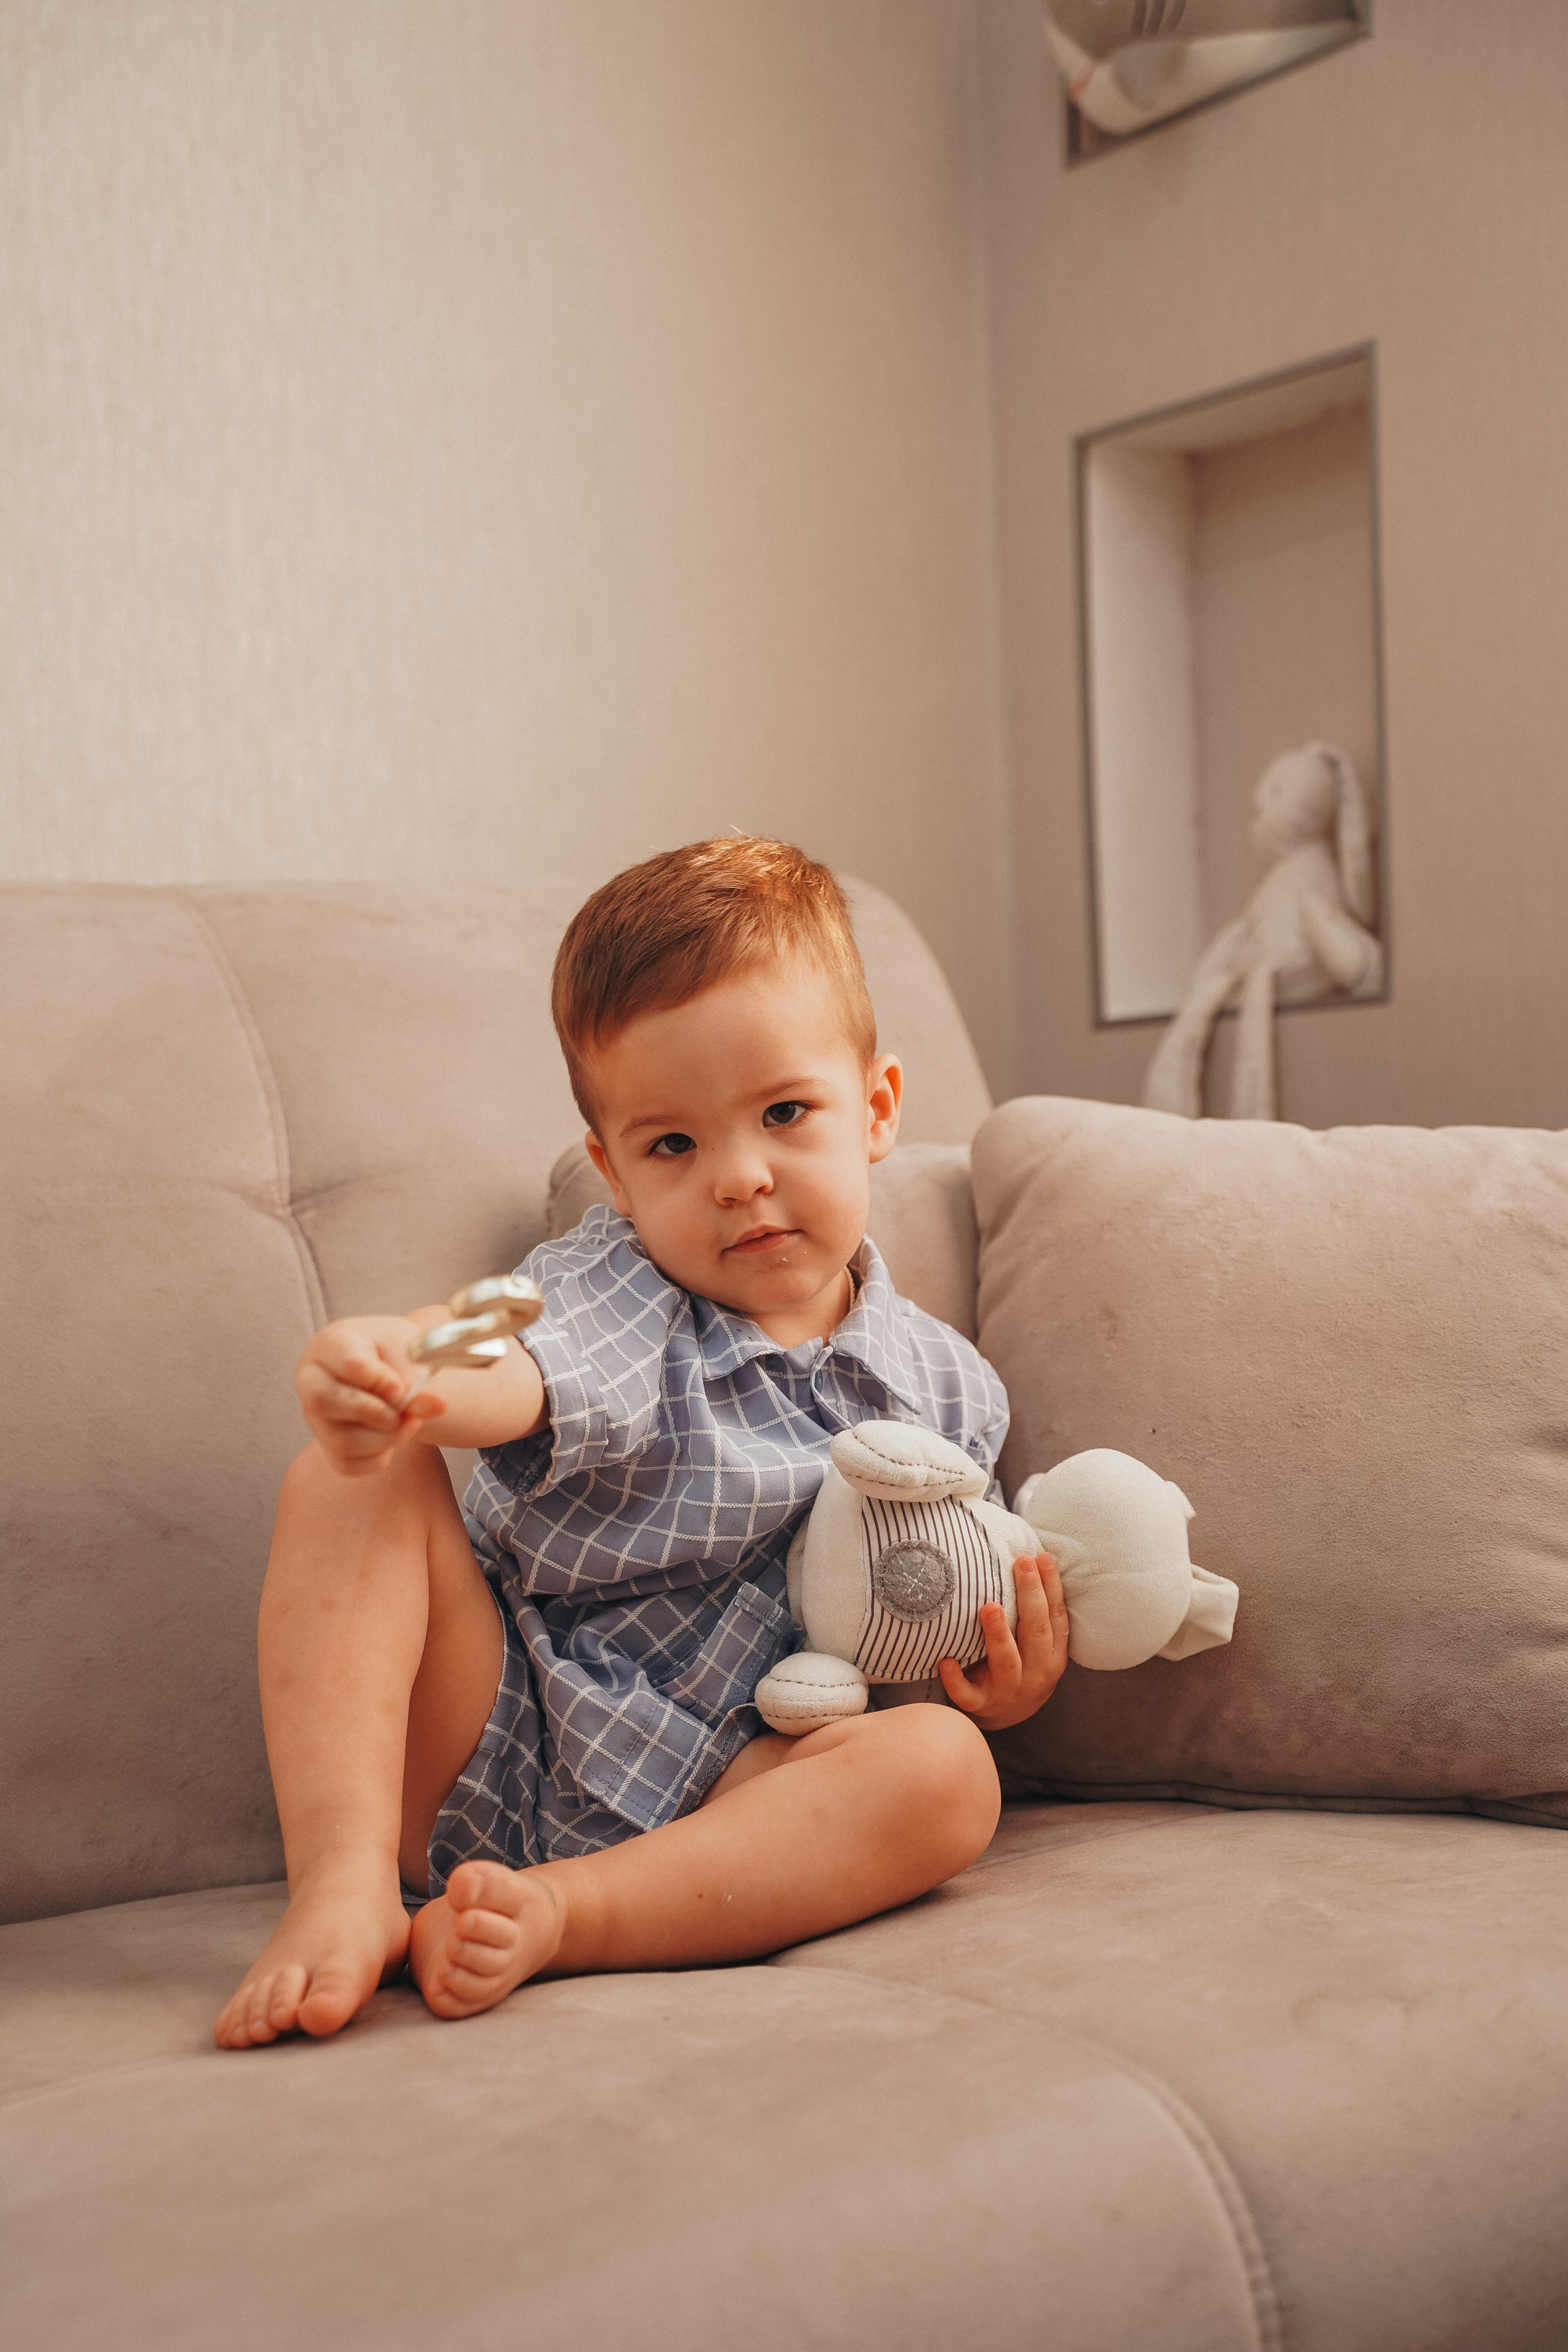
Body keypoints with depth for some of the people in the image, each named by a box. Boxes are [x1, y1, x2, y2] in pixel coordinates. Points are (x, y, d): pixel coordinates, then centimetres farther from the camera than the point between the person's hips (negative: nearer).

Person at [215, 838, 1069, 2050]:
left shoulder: (939, 1390, 4)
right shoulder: (613, 1293, -6)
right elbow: (502, 1368, -31)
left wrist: (1002, 1685, -9)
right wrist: (383, 1367, -55)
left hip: (694, 1804, 1)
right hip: (479, 1748, -1)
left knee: (945, 1772, -27)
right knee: (356, 1477, -21)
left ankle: (557, 1913, -33)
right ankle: (345, 1883, -29)